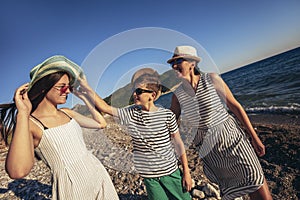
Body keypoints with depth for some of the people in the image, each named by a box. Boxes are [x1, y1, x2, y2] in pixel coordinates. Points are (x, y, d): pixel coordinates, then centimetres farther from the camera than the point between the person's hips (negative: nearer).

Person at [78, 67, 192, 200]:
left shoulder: (167, 115, -12)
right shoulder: (130, 113, -7)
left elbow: (178, 143, -5)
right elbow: (105, 108, -11)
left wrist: (186, 171, 0)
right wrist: (85, 86, -16)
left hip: (170, 171, -1)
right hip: (149, 176, 1)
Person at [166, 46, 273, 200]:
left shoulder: (212, 79, -10)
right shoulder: (177, 94, -4)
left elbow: (235, 106, -4)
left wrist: (254, 137, -2)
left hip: (230, 136, -1)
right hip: (207, 145, 2)